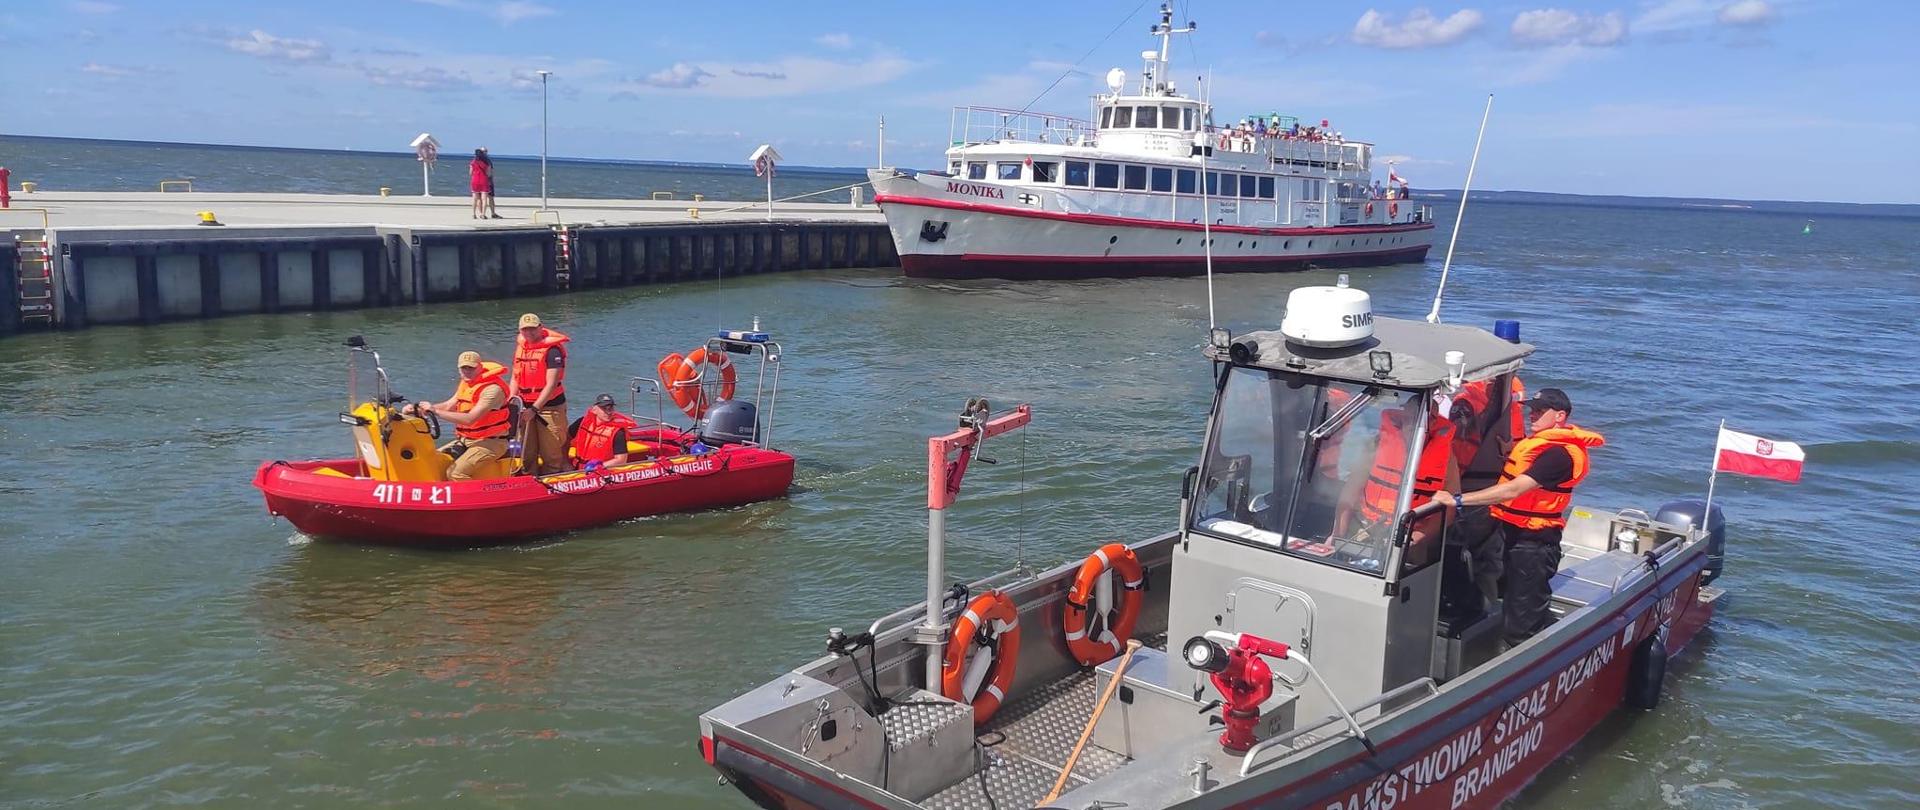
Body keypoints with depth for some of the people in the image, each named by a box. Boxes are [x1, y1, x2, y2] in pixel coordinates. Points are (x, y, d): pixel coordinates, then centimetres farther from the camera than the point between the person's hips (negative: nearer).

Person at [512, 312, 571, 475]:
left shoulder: (552, 349, -14)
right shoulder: (520, 347, 9)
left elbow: (551, 384, -19)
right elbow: (515, 378, 14)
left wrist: (534, 409, -24)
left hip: (549, 407, -7)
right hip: (526, 407, 7)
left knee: (551, 453, -2)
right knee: (527, 454, 13)